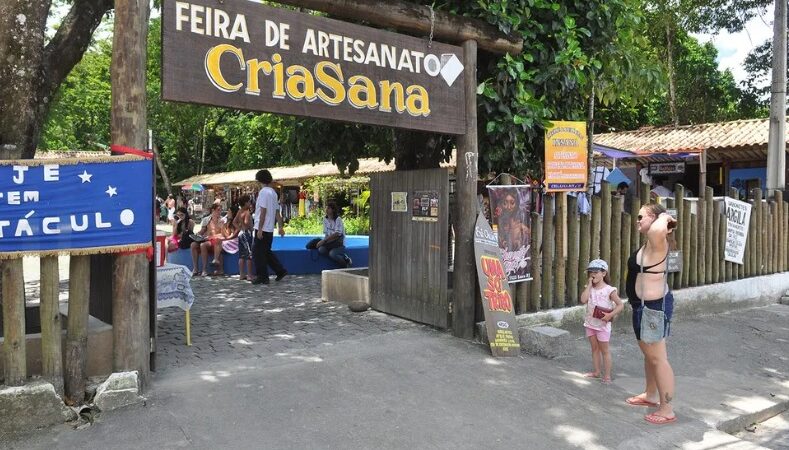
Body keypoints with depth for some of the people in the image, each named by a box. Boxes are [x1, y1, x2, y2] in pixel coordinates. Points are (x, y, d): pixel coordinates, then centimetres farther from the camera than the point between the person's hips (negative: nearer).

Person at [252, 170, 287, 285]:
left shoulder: (263, 192, -13)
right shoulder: (273, 192, 11)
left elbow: (263, 212, -17)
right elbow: (277, 212, 12)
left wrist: (260, 229, -16)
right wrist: (281, 227, 13)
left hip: (263, 228, -8)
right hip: (270, 228, 8)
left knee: (258, 252, 0)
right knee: (266, 251, 18)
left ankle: (262, 277, 3)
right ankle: (281, 271, 15)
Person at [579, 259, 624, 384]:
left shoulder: (609, 289, -13)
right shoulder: (589, 288, 2)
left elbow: (620, 305, -13)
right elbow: (583, 300, -15)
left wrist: (610, 315, -24)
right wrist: (589, 285, -13)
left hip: (603, 324, -5)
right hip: (590, 323, 5)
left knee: (604, 350, 3)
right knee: (594, 348, 15)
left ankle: (607, 375, 11)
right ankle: (596, 372, 26)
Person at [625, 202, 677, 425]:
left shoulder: (656, 242, -21)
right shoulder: (650, 243, 9)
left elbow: (657, 230, -43)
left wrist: (664, 217, -27)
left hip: (653, 306, -11)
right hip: (646, 305, 11)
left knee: (658, 358, -2)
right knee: (648, 354, 23)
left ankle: (667, 410, 7)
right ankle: (650, 395, 40)